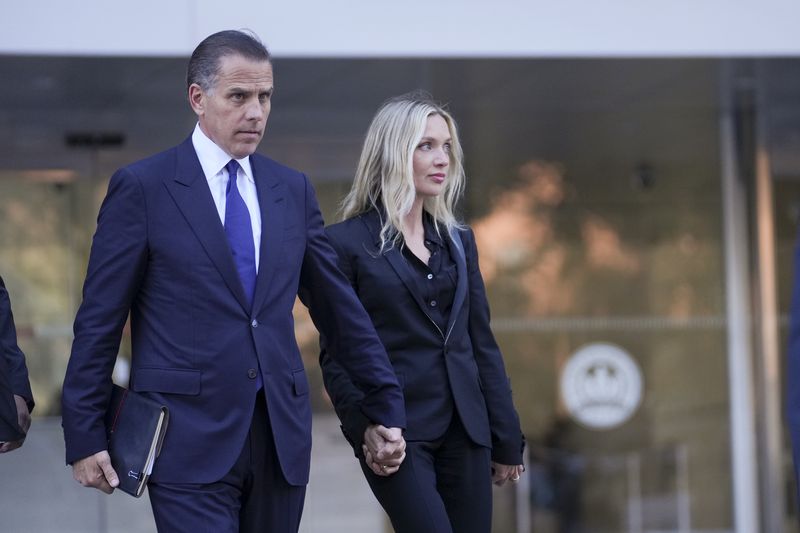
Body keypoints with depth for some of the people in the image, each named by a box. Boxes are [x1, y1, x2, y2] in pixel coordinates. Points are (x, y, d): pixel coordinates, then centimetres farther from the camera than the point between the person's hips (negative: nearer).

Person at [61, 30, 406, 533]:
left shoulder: (293, 189, 11)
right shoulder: (142, 187, -2)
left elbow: (339, 307, 16)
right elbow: (99, 319, -2)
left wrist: (386, 406, 16)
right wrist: (85, 435, -5)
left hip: (282, 435, 5)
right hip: (189, 439, -4)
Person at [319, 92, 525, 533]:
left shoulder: (458, 242, 13)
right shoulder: (347, 243, -3)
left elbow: (482, 343, 14)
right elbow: (336, 355, -3)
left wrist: (506, 440, 12)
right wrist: (365, 431, -13)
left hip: (464, 431, 6)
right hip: (398, 436, -5)